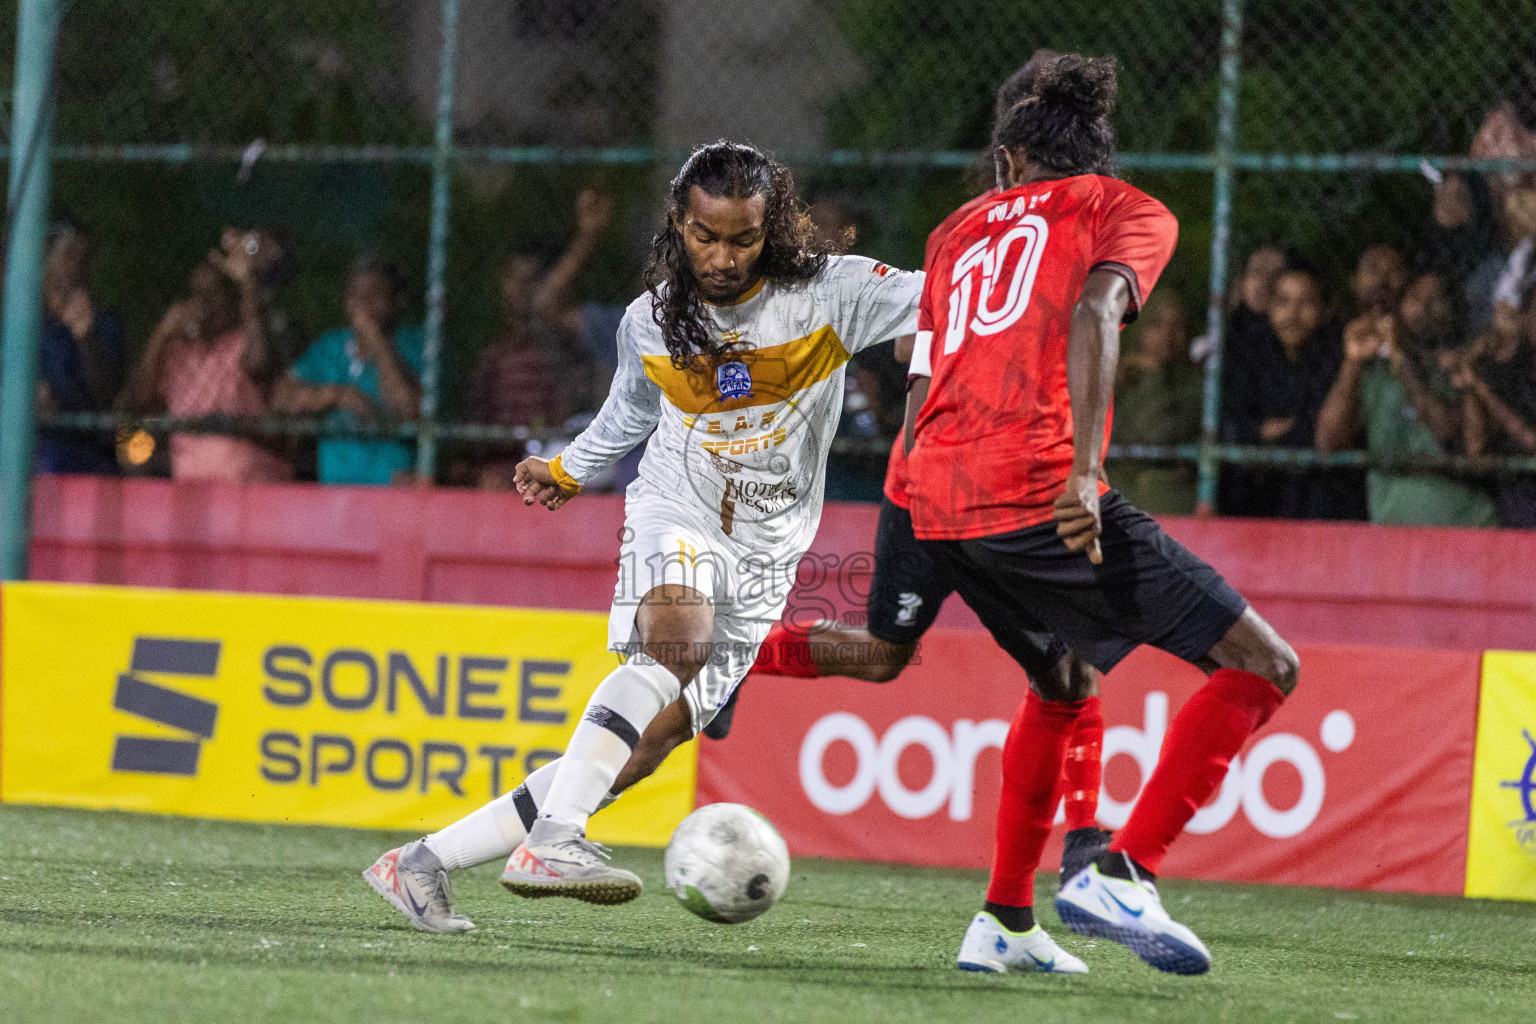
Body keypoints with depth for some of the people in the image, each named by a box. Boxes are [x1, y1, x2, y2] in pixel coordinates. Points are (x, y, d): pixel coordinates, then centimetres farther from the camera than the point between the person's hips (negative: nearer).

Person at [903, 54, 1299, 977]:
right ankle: (1120, 874, -16)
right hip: (1037, 488, -7)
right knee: (1264, 668, -4)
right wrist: (1083, 474, -21)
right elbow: (1094, 311, -11)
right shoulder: (1131, 211, 11)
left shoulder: (966, 231, 28)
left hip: (938, 505, 7)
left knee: (1062, 684, 33)